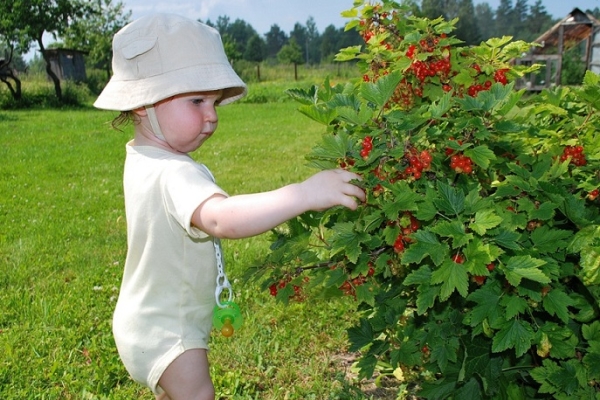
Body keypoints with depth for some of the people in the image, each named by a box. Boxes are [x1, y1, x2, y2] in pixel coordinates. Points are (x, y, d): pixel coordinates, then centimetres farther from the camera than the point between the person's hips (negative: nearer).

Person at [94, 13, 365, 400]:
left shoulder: (142, 159, 1)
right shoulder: (174, 174, -33)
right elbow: (222, 219, -52)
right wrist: (304, 194, -57)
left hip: (150, 321, 10)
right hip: (164, 334, -10)